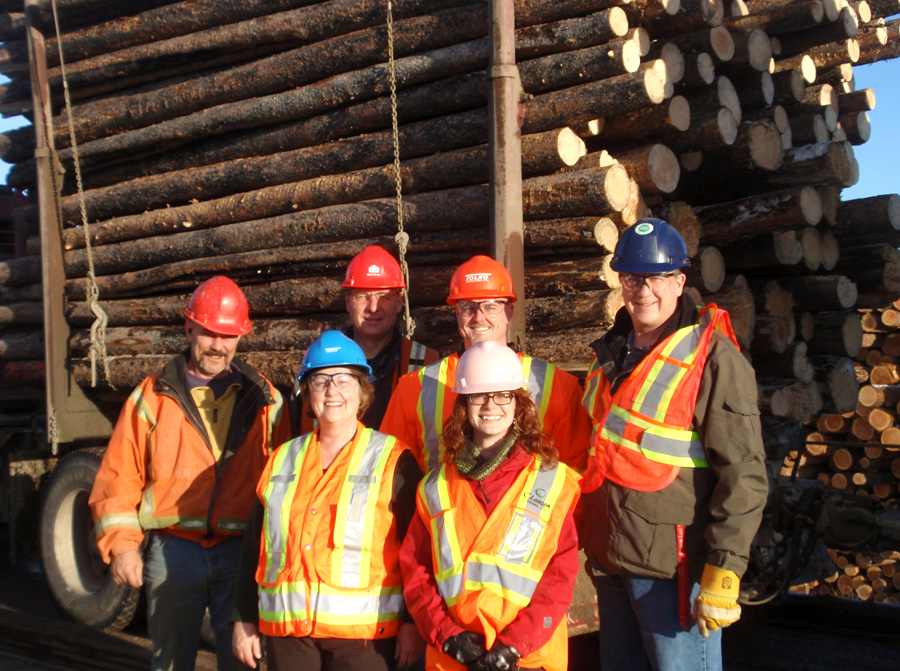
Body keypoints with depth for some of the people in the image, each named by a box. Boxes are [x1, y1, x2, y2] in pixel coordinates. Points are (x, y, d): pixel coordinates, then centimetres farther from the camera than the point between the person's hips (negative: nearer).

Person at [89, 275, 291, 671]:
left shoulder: (264, 400, 7)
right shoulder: (152, 397, 6)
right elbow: (117, 480, 4)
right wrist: (121, 546, -6)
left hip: (240, 552, 0)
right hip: (172, 550, 0)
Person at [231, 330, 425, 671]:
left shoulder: (394, 460, -1)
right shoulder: (283, 460, 12)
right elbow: (254, 544, 15)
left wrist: (413, 623, -7)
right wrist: (244, 620, 12)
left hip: (364, 630, -4)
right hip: (286, 629, 4)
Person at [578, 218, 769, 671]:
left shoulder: (713, 357, -11)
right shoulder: (610, 353, 11)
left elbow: (744, 473, -16)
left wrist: (723, 571, -20)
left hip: (673, 567, -7)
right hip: (609, 562, 7)